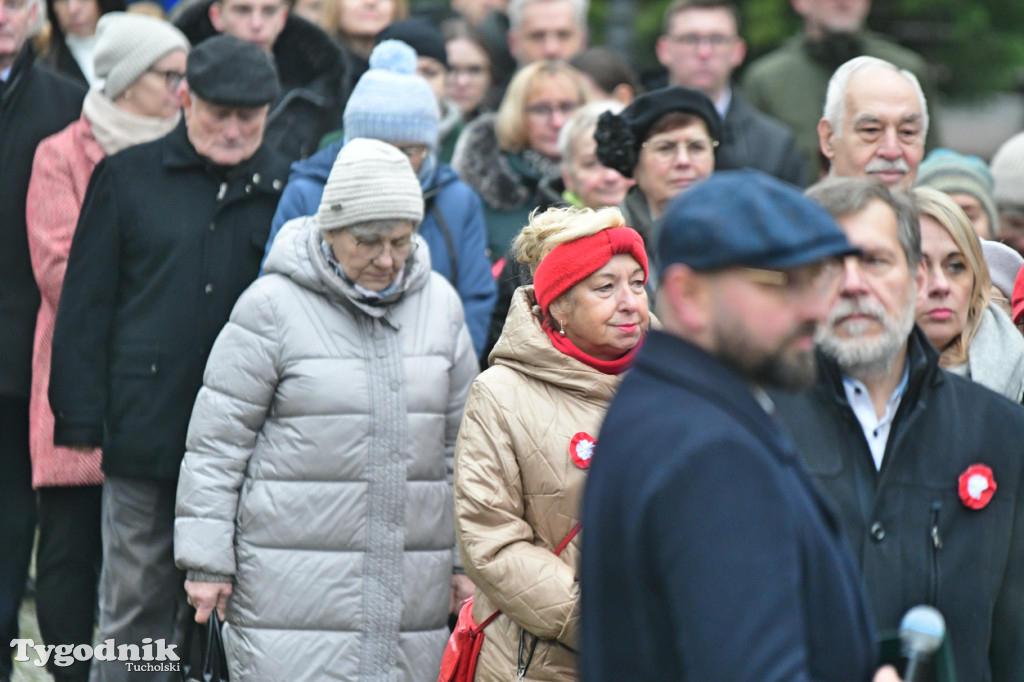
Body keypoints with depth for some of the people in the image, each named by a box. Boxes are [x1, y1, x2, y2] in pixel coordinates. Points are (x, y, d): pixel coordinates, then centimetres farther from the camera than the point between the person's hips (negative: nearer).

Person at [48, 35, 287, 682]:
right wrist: (83, 417, -1)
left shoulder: (286, 190, 5)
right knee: (135, 606, 4)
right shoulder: (128, 177, 4)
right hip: (145, 431, 0)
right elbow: (86, 305, 5)